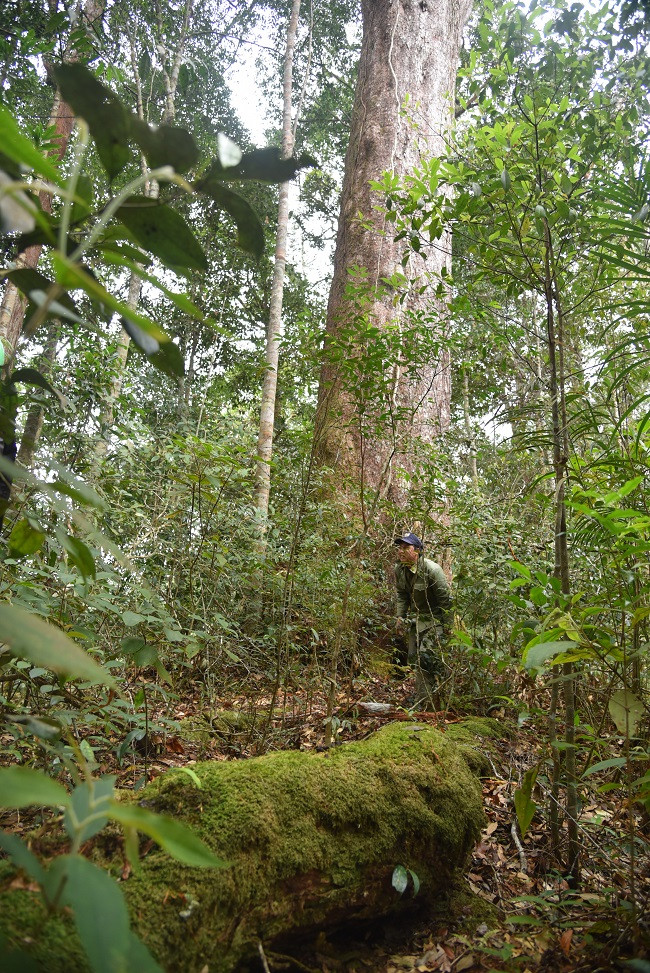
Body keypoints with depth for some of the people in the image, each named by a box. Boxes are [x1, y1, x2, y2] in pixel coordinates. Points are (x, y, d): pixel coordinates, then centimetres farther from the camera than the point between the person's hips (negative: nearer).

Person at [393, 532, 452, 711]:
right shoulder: (399, 570, -3)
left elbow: (445, 599, -19)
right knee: (415, 659, 11)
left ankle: (424, 704, -5)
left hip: (434, 619, -7)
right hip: (415, 619, 7)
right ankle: (422, 699, 26)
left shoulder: (432, 570, -24)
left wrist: (447, 626, -16)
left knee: (427, 659, -16)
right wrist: (400, 617, 4)